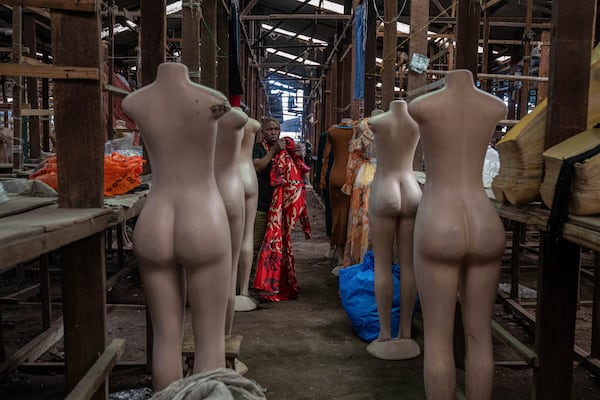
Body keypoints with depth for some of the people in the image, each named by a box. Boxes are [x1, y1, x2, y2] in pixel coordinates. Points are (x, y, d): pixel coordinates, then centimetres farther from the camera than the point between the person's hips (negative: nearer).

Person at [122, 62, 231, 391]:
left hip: (153, 228, 4)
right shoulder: (212, 100, -8)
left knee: (166, 338, 14)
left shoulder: (131, 103, 3)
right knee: (210, 340, 7)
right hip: (203, 229, -4)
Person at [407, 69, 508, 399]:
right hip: (484, 229, 4)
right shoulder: (501, 108, 4)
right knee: (479, 336, 15)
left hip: (439, 231, -4)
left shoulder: (421, 106, -8)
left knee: (438, 338, 7)